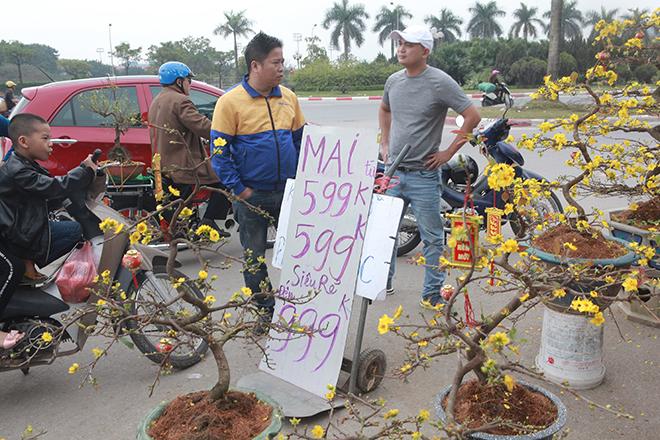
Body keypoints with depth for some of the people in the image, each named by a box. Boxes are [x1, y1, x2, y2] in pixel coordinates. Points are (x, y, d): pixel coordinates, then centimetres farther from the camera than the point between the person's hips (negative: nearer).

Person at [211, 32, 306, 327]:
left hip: (288, 192, 4)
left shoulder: (288, 97, 5)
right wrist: (239, 189, -12)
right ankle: (265, 312, 25)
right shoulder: (230, 101, -9)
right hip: (252, 196, -3)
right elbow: (220, 149, -9)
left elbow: (301, 139, 15)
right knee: (254, 258, 8)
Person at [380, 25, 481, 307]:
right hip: (393, 172, 6)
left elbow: (473, 117, -9)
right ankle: (382, 282, 31)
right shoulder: (393, 81, 7)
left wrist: (448, 152, -9)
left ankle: (433, 294, 17)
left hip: (424, 175, -5)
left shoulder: (440, 82, -11)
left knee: (432, 238, 4)